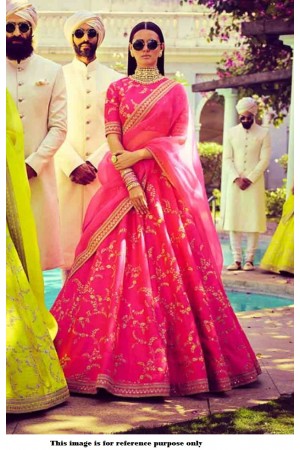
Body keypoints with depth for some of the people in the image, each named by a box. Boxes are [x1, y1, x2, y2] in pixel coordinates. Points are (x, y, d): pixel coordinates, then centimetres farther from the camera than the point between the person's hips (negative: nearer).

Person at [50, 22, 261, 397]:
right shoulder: (117, 89, 11)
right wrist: (130, 180, -14)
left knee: (174, 266, -5)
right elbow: (112, 137, 0)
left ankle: (175, 359, 4)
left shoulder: (175, 91, 11)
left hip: (166, 186, 0)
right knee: (117, 266, -5)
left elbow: (181, 139, 1)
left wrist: (139, 154, -11)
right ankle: (110, 360, 0)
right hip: (123, 183, 0)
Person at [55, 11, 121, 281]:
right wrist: (74, 165, -12)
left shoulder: (114, 80, 11)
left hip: (104, 171, 0)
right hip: (67, 172, 0)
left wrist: (94, 163, -10)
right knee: (69, 238, -3)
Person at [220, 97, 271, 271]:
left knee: (254, 220, -4)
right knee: (233, 220, -1)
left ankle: (250, 259, 0)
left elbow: (264, 160, -4)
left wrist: (249, 179, -12)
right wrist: (237, 178, -10)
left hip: (254, 183, -2)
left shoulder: (263, 133, 2)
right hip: (234, 183, 2)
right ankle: (237, 259, 3)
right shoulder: (232, 132, 8)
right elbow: (227, 158, 3)